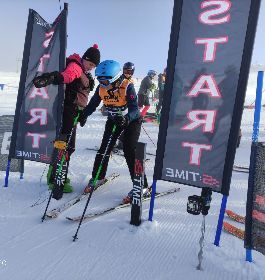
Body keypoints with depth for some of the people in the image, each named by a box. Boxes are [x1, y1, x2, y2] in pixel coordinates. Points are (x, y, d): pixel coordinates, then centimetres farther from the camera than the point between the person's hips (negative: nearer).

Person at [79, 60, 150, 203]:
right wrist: (84, 114, -23)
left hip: (131, 120, -5)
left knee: (129, 149, -17)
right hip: (113, 120, 5)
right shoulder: (101, 87, -12)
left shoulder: (127, 86, -27)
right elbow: (93, 103, -4)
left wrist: (126, 118, -53)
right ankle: (97, 177, 23)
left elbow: (134, 109, -33)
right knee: (105, 148, 1)